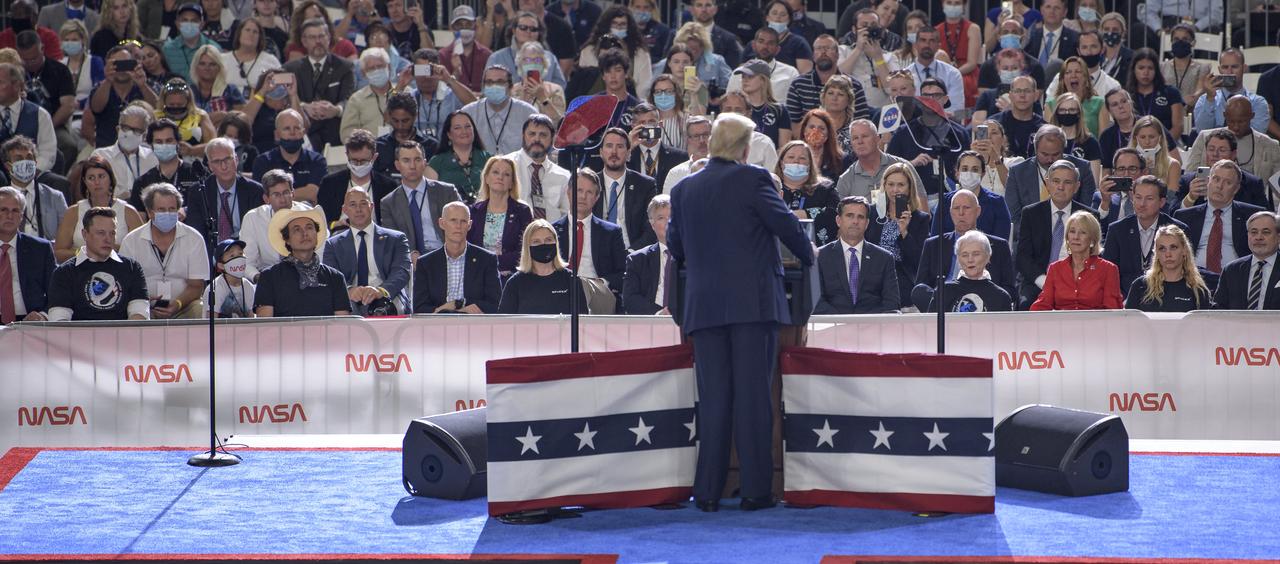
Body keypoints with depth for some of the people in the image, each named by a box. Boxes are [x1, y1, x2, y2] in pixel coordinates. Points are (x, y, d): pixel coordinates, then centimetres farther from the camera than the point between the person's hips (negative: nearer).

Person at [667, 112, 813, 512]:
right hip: (753, 302, -4)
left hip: (704, 306, 4)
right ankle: (755, 490, 0)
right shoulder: (753, 179, -5)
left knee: (713, 399, 6)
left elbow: (675, 247, 16)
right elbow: (786, 225, -2)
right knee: (753, 396, 0)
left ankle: (708, 492, 5)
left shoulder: (683, 189, 9)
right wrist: (807, 255, 17)